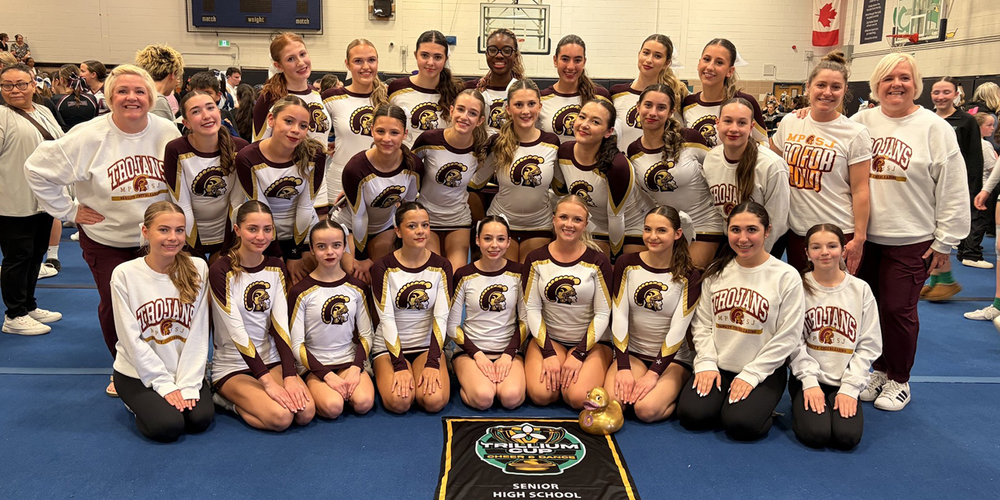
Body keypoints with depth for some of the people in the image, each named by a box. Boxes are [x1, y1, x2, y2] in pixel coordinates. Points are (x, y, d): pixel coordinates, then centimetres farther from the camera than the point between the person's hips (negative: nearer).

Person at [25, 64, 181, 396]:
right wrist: (69, 211, -6)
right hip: (107, 241, -1)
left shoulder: (168, 133, -7)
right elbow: (38, 170, -5)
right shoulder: (89, 138, -14)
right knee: (114, 308, 6)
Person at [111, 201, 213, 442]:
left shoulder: (197, 269, -5)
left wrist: (188, 384, -12)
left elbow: (198, 334, -6)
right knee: (167, 426, -21)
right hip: (138, 373, -2)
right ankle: (142, 404, 12)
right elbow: (132, 339, -10)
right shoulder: (125, 274, -10)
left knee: (200, 418, -20)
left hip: (186, 370, 2)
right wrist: (163, 383, -14)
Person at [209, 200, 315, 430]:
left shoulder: (276, 267, 4)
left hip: (271, 361, 5)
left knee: (306, 411, -20)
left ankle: (240, 400, 4)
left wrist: (289, 376, -17)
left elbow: (280, 323, -5)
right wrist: (267, 381, -26)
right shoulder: (221, 271, -13)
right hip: (233, 367, -5)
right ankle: (230, 400, 2)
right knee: (281, 417, -26)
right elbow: (237, 331, -20)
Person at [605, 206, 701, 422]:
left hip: (673, 358, -2)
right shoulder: (626, 264, -2)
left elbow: (678, 329, -12)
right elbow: (619, 317, -6)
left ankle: (675, 396, 3)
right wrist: (623, 367, -15)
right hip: (631, 352, 2)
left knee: (646, 409, -27)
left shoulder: (689, 275, -7)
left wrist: (653, 373, -20)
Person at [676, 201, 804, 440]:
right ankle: (724, 399, 12)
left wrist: (751, 374, -12)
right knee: (691, 415, -18)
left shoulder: (786, 277, -8)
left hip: (764, 371, -3)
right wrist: (706, 363, -7)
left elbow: (787, 337, -9)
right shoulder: (716, 272, 4)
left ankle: (760, 405, 8)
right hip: (719, 367, 3)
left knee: (740, 424, -25)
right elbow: (702, 324, 6)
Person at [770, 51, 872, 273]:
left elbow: (860, 190, -7)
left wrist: (859, 238, -10)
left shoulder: (855, 134, -6)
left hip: (840, 235, -4)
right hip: (796, 231, 4)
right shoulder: (789, 123, 4)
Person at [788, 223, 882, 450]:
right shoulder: (800, 287, -4)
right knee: (815, 434, -21)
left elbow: (868, 346, 0)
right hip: (807, 378, -1)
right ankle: (801, 405, 12)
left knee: (847, 436, -20)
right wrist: (810, 382, -13)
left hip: (845, 381, 1)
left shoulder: (860, 290, 1)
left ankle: (843, 402, 12)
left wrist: (850, 387, -8)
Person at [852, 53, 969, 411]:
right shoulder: (862, 121, 4)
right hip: (866, 236, 3)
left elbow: (952, 190, -4)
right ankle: (880, 371, 30)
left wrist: (945, 240, -6)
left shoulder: (935, 128, -4)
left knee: (898, 309, 1)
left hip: (912, 241, -3)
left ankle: (899, 381, 21)